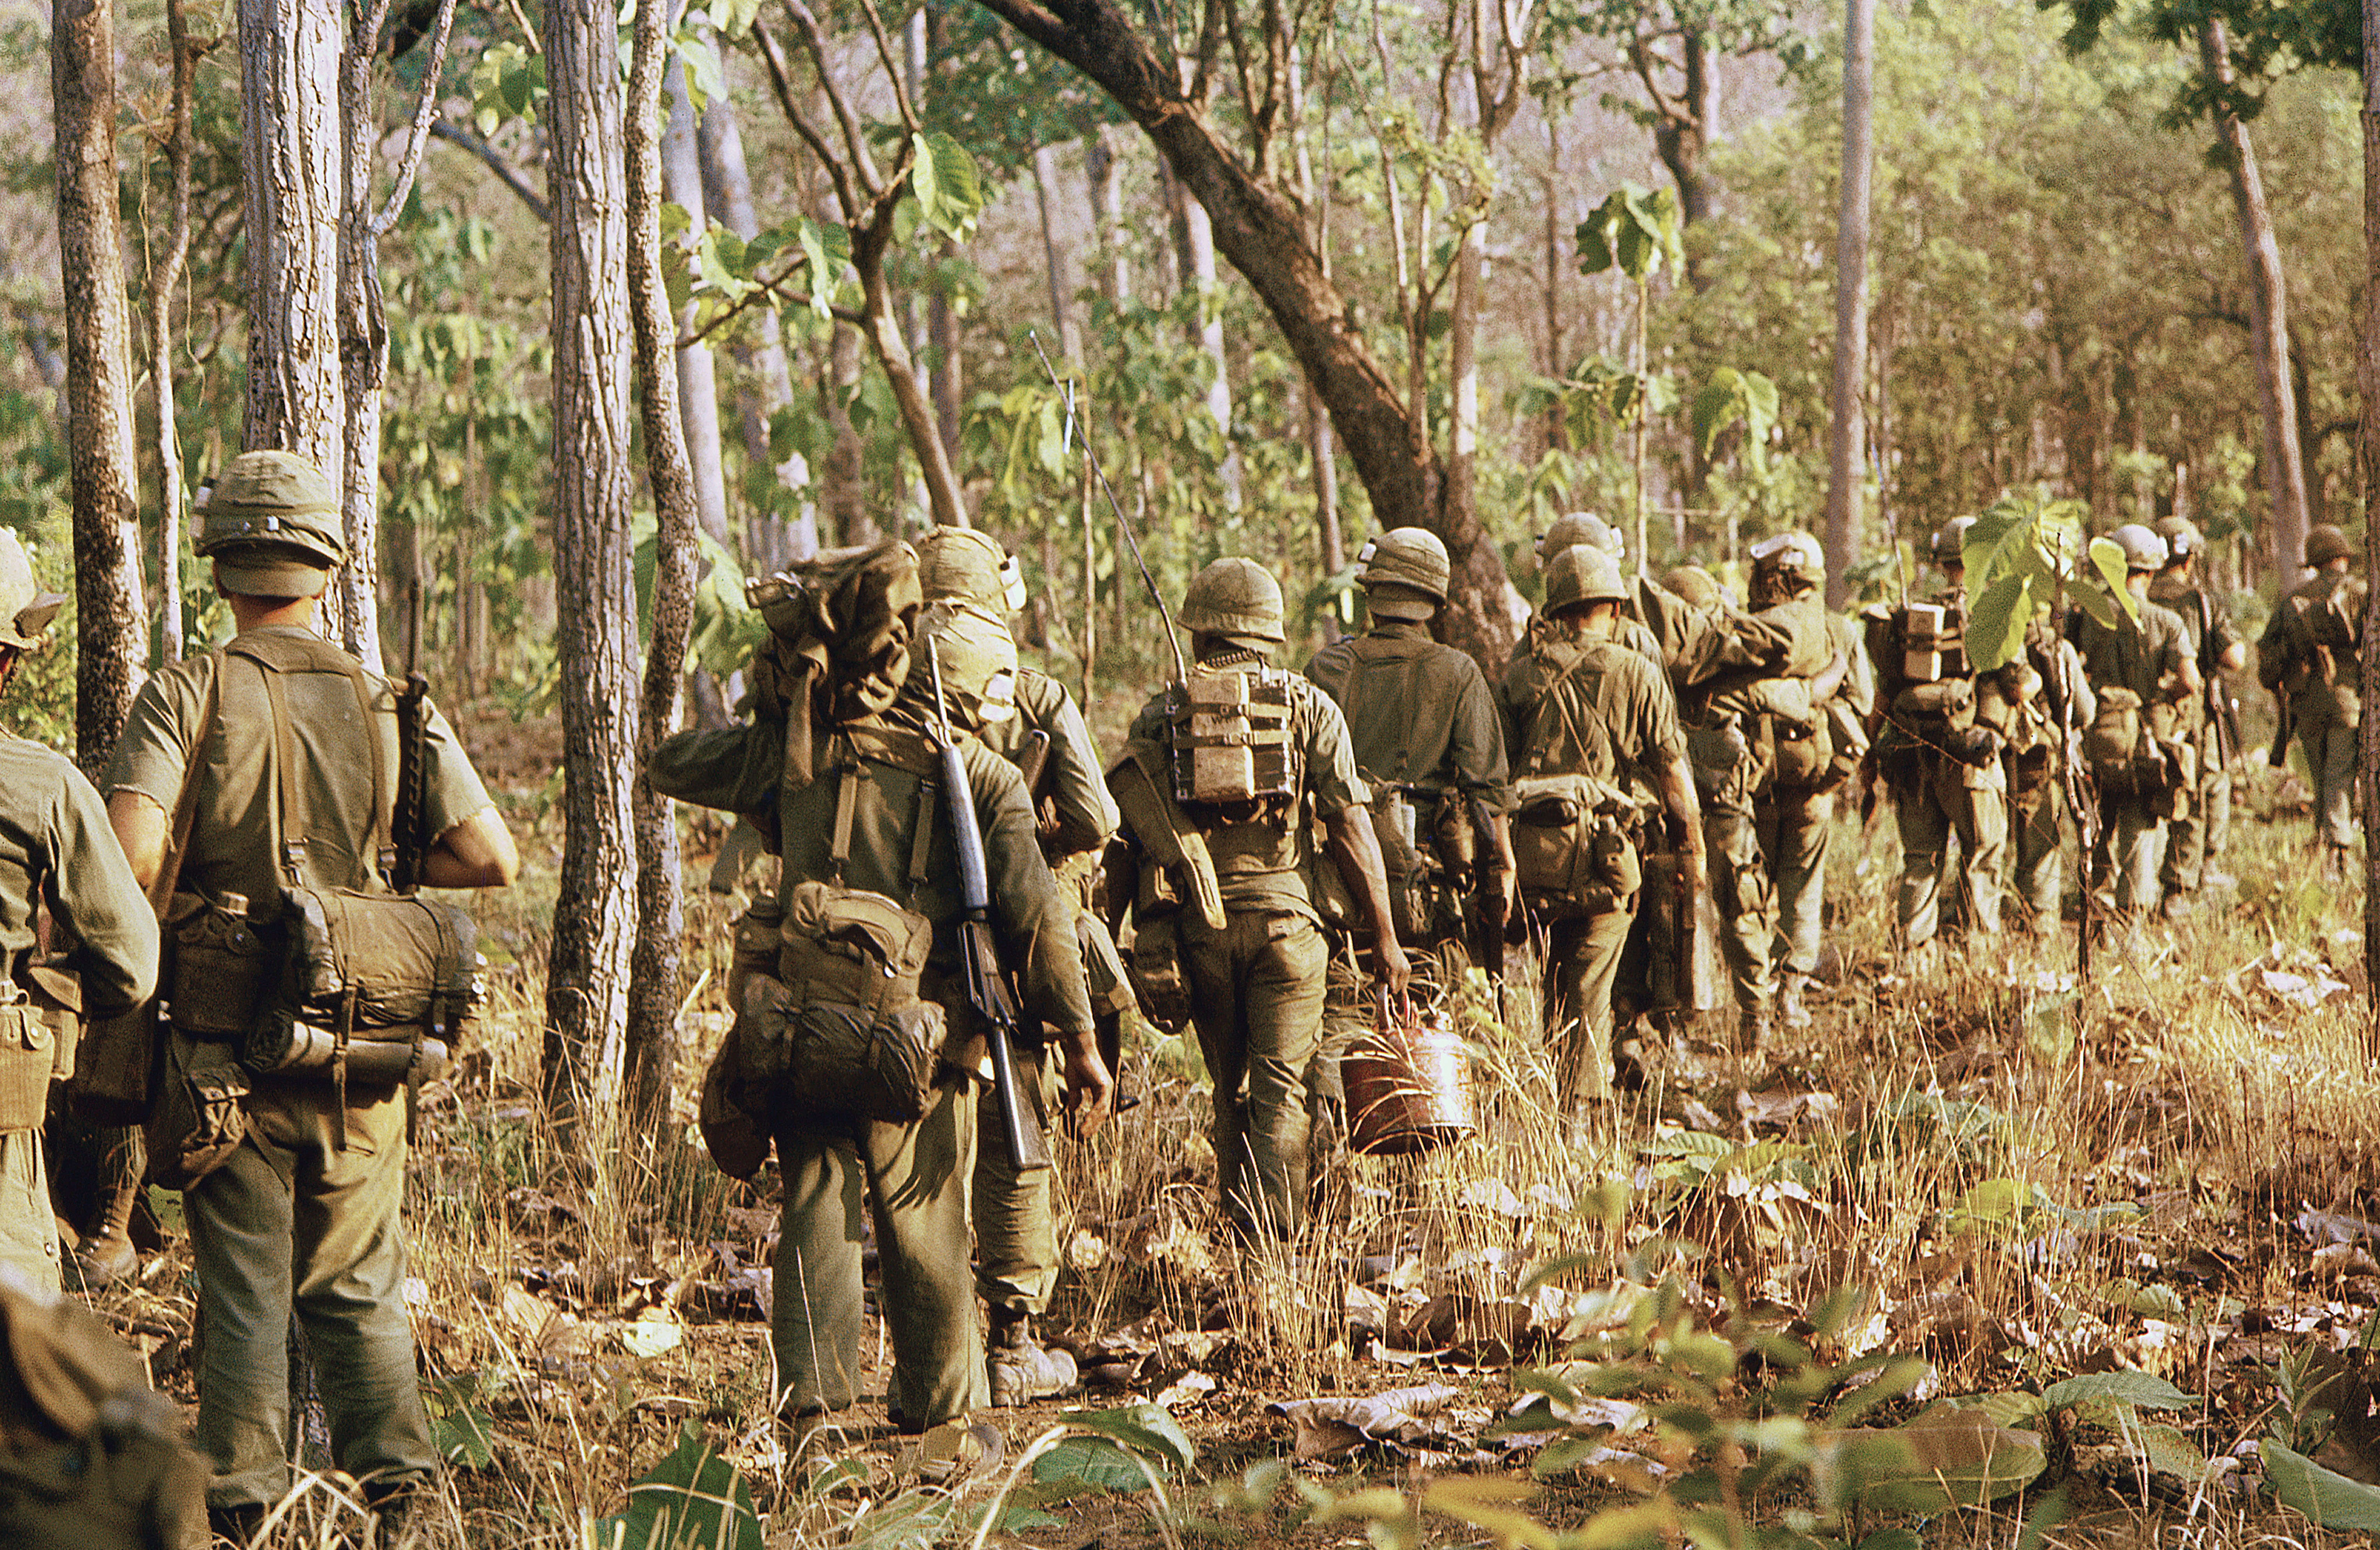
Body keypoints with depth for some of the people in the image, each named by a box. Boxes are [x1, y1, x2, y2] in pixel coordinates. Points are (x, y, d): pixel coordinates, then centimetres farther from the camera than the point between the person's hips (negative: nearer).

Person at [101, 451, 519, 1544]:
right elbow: (490, 859, -3)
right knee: (358, 1286, 15)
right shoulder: (388, 704, 0)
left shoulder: (188, 693, -7)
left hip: (226, 1044, -2)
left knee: (243, 1292, 7)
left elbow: (130, 850, -21)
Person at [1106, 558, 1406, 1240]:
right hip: (1285, 915, -2)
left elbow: (1128, 839, 6)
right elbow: (1351, 826, -3)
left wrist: (1137, 946, 13)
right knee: (1282, 1092, -2)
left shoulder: (1158, 715, 8)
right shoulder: (1307, 707, 4)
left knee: (1232, 1092, 16)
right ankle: (1276, 1244, -14)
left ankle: (1240, 1237, 20)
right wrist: (1384, 940, -1)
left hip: (1197, 924, 2)